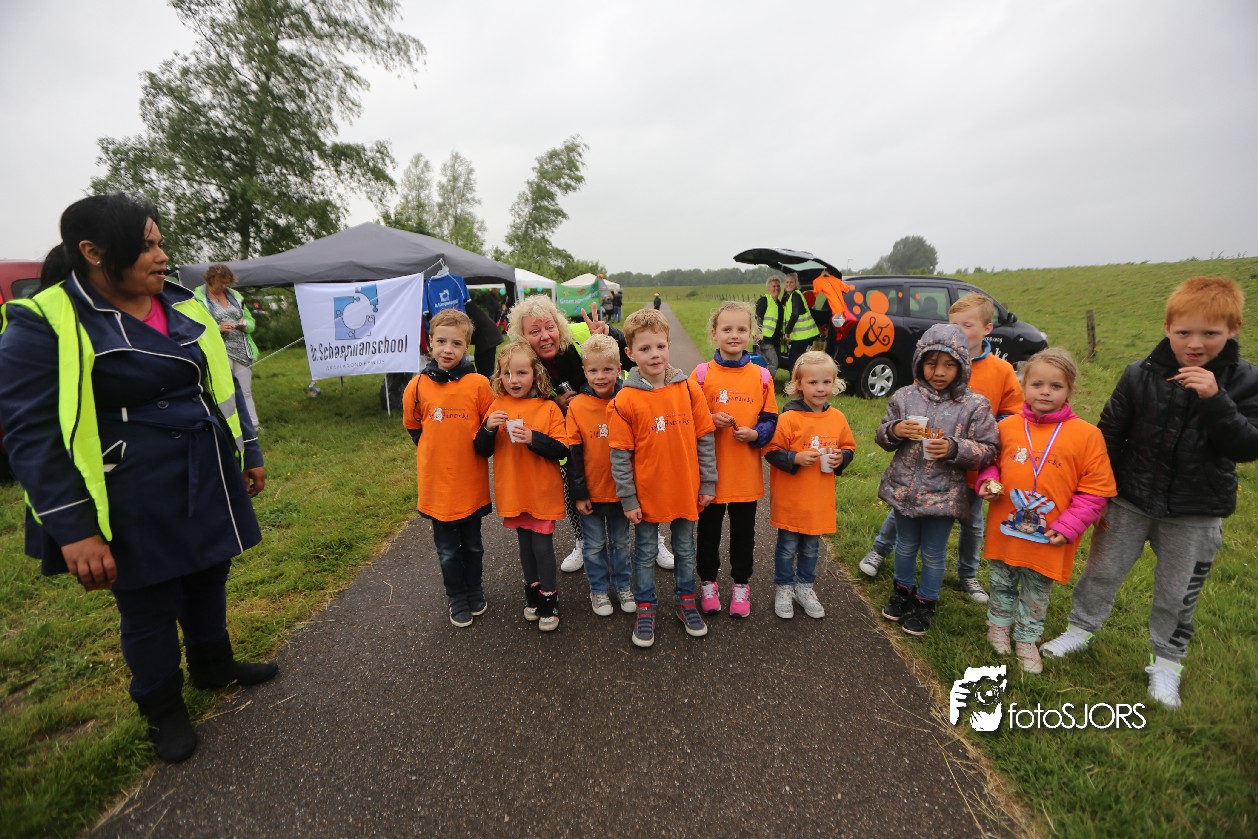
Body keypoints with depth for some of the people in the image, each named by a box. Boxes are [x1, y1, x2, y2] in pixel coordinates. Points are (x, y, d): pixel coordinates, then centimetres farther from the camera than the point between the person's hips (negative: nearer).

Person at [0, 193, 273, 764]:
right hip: (133, 502, -5)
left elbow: (222, 385, 13)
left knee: (209, 579, 21)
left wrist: (249, 453, 14)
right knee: (147, 607, 12)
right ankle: (162, 708, 35)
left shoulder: (183, 306, 5)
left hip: (207, 481, 6)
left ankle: (214, 666, 45)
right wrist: (73, 529, -19)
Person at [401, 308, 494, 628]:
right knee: (447, 547, 15)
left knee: (472, 543, 18)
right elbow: (413, 428, 9)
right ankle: (457, 598, 34)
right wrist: (438, 454, 6)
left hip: (471, 482, -1)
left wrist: (475, 449, -4)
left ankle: (475, 591, 39)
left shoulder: (478, 383, -11)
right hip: (436, 482, 1)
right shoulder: (417, 386, -6)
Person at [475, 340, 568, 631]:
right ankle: (533, 594, 35)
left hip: (543, 493, -3)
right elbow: (482, 450, 1)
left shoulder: (548, 408, -11)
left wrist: (533, 438, -28)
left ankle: (548, 600, 22)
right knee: (525, 544, 17)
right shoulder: (497, 407, -1)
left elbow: (562, 450, -14)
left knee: (542, 546, 3)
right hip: (513, 493, 3)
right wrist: (488, 428, -18)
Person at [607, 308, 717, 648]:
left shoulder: (689, 390, -6)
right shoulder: (625, 400, -12)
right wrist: (628, 499, -7)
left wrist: (708, 483, 1)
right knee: (645, 553, 14)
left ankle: (686, 601, 38)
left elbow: (705, 439, 0)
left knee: (685, 550, 18)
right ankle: (645, 609, 31)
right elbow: (620, 455, -8)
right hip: (647, 494, -2)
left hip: (686, 491, 2)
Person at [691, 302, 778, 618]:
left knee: (743, 532, 15)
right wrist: (711, 421, -19)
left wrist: (755, 434, -14)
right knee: (708, 530, 14)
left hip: (746, 472, 2)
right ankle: (708, 582, 34)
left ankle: (741, 584, 35)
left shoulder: (761, 376, -1)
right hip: (710, 470, -1)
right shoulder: (701, 374, -6)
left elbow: (771, 419, 5)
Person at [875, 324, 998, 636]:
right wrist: (894, 430, -18)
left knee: (933, 553, 14)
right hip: (904, 489, 2)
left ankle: (925, 602, 36)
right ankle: (903, 590, 45)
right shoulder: (904, 397, -4)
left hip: (943, 494, -2)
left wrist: (954, 448, -24)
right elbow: (882, 437, 4)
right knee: (906, 545, 22)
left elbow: (988, 449, -7)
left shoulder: (975, 405, -10)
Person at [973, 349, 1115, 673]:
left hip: (1048, 538, -2)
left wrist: (1068, 526, -11)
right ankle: (999, 624, 44)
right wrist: (987, 482, -9)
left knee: (1037, 593, 17)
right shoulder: (1006, 426, -4)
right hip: (1004, 529, 2)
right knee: (1002, 584, 21)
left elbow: (1096, 490, -5)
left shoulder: (1086, 434, -9)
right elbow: (990, 463, 12)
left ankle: (1026, 639, 38)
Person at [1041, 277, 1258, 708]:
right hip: (1131, 500, 0)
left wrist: (1215, 401, -30)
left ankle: (1167, 660, 34)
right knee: (1103, 571, 13)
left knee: (1177, 593, 15)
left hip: (1196, 513, 0)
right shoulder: (1141, 376, -11)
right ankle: (1081, 628, 33)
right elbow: (1108, 436, -4)